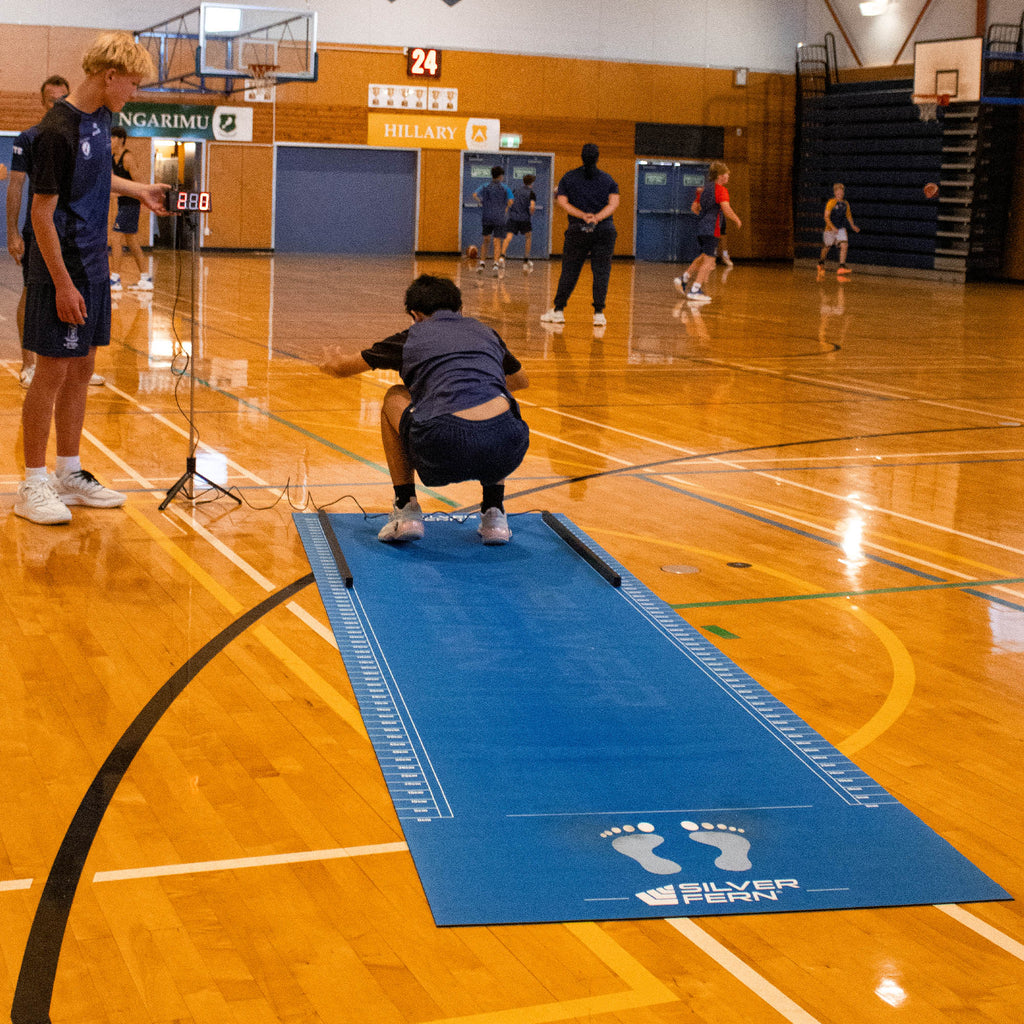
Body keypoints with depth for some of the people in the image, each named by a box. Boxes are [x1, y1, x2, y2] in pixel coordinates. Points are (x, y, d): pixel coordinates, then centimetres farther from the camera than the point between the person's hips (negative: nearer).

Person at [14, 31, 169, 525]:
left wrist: (138, 189, 23)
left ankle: (69, 474, 23)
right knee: (52, 372, -2)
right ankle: (33, 485, 7)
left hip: (93, 268, 9)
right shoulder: (57, 131, -20)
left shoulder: (100, 117, 7)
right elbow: (42, 212, -19)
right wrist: (63, 284, -19)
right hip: (62, 270, -9)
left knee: (81, 371, 13)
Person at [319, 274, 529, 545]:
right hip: (506, 452, 3)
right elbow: (520, 380, 52)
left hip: (444, 452, -3)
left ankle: (406, 511, 23)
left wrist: (332, 359, 63)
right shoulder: (486, 332, 29)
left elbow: (338, 367, 38)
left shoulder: (411, 337, 22)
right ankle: (494, 515, 28)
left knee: (395, 399, 30)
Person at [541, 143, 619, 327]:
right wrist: (597, 217, -16)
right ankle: (599, 313, -4)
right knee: (601, 271, 1)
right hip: (604, 231, 0)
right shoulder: (608, 179, 6)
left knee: (569, 271, 5)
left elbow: (563, 202, -3)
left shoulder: (568, 178, 6)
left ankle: (558, 310, 7)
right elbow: (614, 203, -5)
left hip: (577, 231, 0)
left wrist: (583, 215, -12)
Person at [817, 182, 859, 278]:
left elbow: (848, 215, 21)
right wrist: (833, 227, -26)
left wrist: (853, 226, 16)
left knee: (844, 245, -16)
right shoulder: (831, 203, -12)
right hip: (830, 229, -4)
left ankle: (842, 266, -18)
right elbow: (826, 217, -16)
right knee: (827, 247, 9)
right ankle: (821, 264, 35)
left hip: (841, 229, 4)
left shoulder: (845, 204, 5)